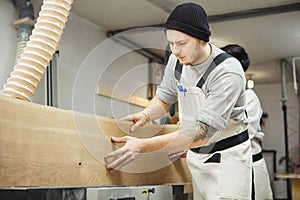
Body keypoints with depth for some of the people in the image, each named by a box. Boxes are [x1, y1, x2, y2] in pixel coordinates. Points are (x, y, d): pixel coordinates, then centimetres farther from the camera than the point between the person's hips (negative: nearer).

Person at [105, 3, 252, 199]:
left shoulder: (228, 72, -26)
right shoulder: (177, 60, -5)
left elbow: (202, 133, -31)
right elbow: (163, 99, 13)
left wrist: (143, 146, -37)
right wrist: (145, 114, -11)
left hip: (227, 156, -5)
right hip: (195, 154, 6)